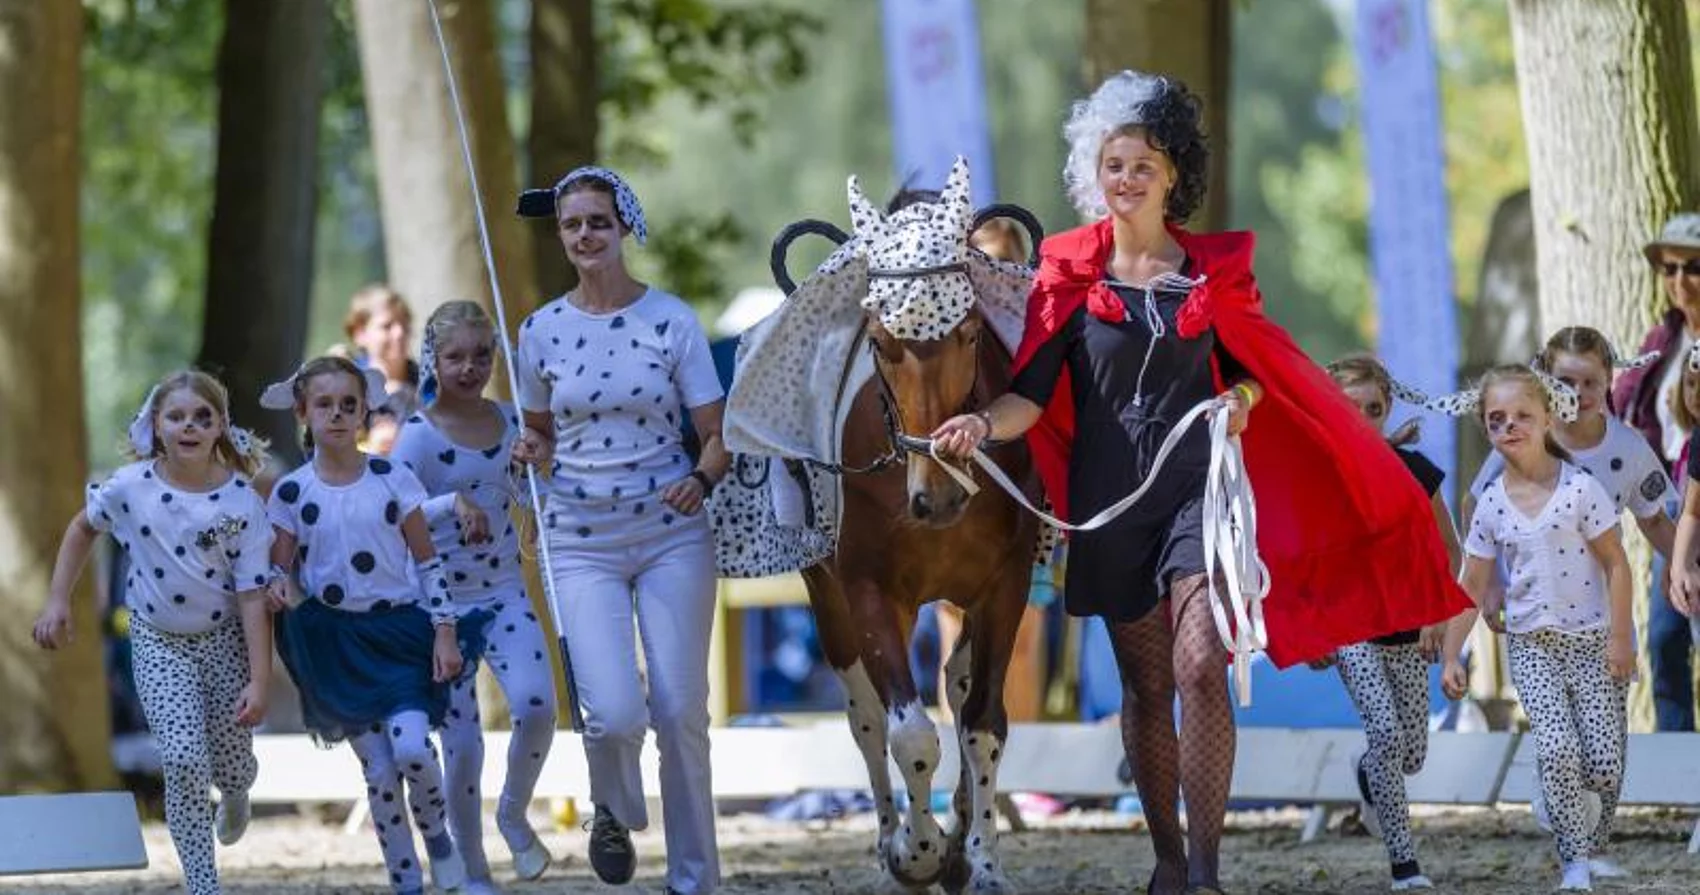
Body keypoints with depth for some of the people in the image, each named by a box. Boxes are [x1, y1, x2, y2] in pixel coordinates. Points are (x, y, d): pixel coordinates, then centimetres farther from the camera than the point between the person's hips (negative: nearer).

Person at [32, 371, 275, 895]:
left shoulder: (241, 500, -17)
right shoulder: (131, 487, -14)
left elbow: (253, 596, -16)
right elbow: (83, 529, 8)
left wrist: (258, 681, -19)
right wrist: (58, 603, 3)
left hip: (225, 636, 0)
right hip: (158, 640, 0)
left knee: (231, 764, 9)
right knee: (184, 761, -15)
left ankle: (235, 798, 49)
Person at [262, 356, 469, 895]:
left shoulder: (392, 480, -1)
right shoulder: (292, 492, -1)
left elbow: (427, 563, 3)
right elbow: (280, 568, 6)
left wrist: (445, 632, -2)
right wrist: (278, 591, -17)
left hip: (399, 632, -1)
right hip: (336, 642, 1)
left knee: (412, 749, -18)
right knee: (378, 769, -2)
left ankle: (436, 833, 12)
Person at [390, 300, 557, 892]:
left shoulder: (509, 420, 4)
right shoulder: (419, 434, -10)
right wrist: (452, 503, -32)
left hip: (506, 592, 3)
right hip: (441, 601, -3)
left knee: (536, 705, -20)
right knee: (461, 742, -2)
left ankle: (514, 814, 8)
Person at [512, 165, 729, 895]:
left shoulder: (671, 320, -3)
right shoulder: (541, 331, 3)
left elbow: (717, 436, -1)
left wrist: (702, 477, -22)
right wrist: (531, 451, -7)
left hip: (673, 536, -1)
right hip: (582, 542, 1)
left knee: (681, 712, -2)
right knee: (615, 714, -14)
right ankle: (615, 813, 21)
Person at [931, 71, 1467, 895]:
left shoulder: (1215, 268, 5)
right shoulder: (1069, 273, 2)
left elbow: (1249, 364, 17)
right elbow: (1034, 392, -3)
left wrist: (1241, 399, -6)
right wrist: (985, 424, -23)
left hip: (1197, 480, -1)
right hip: (1111, 492, 1)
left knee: (1199, 667, -17)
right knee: (1145, 685, 7)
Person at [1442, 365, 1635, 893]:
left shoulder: (1579, 488, -9)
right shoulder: (1491, 506, 0)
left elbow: (1615, 564, -6)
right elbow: (1472, 586, 7)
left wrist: (1620, 638, -10)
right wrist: (1451, 656, 4)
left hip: (1593, 639, -1)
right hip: (1532, 644, 1)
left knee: (1605, 765, -7)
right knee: (1556, 749, -19)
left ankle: (1593, 845, 19)